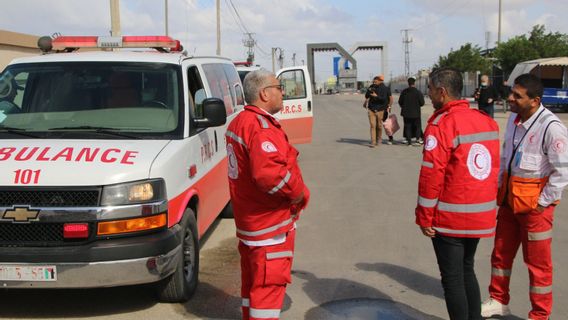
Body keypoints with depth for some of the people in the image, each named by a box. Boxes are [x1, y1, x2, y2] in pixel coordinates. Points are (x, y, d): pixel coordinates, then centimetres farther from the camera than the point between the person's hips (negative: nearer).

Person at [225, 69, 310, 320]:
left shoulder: (239, 122, 11)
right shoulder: (261, 126, -23)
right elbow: (269, 173, -37)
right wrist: (299, 193, -20)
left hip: (249, 219, 10)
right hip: (270, 225, -10)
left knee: (253, 281, 22)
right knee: (269, 284, -2)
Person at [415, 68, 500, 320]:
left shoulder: (442, 124, -17)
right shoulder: (487, 121, 5)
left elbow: (432, 175, -19)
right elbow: (494, 167, 12)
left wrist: (424, 217, -11)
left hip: (450, 218, -7)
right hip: (481, 216, 7)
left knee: (452, 278, 5)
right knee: (467, 271, 22)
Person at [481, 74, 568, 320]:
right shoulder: (514, 119, 4)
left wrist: (544, 202, -15)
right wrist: (499, 186, 12)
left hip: (534, 203, -7)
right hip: (509, 198, 8)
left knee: (538, 261, 6)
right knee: (501, 252, 18)